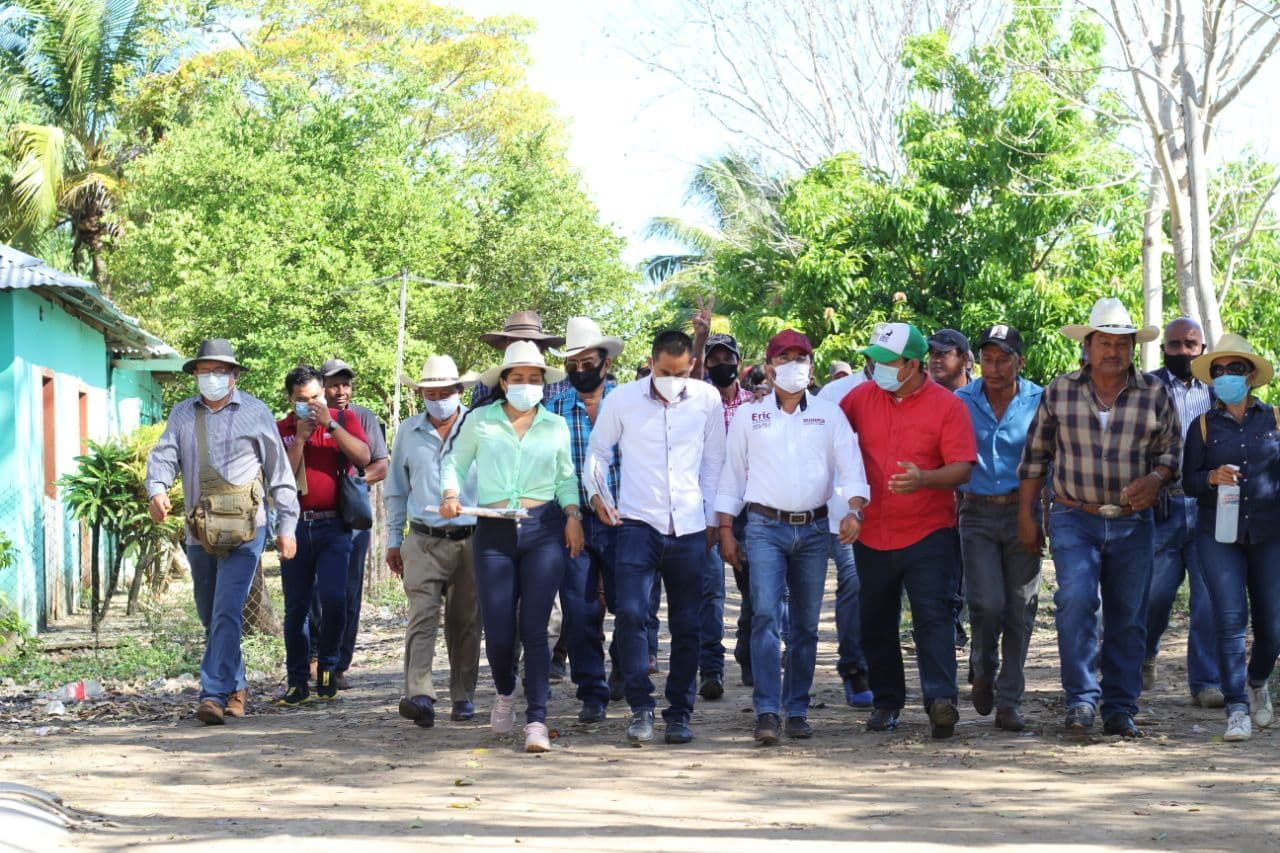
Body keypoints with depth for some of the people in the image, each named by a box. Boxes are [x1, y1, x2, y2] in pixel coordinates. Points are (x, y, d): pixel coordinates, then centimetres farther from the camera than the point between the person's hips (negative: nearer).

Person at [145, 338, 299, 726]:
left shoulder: (256, 412, 1)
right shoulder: (182, 414, 12)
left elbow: (279, 472, 4)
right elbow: (164, 454, 0)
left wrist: (287, 525, 1)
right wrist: (157, 489, -22)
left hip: (243, 531, -5)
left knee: (227, 614, -15)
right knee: (211, 618, 13)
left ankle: (215, 694, -20)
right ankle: (236, 688, 28)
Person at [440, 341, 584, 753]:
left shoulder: (555, 426, 10)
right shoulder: (479, 421, 6)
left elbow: (566, 478, 19)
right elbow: (455, 461, 16)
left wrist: (573, 514, 4)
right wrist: (451, 494, -2)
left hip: (544, 531, 0)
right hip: (494, 534, 0)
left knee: (534, 629, -8)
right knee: (498, 631, -1)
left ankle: (536, 720, -5)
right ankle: (505, 693, 31)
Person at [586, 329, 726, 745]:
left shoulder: (708, 400, 4)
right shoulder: (623, 399, 0)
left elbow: (713, 461, 13)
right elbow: (598, 451, 12)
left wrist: (712, 519, 11)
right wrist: (596, 493, -4)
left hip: (689, 528, 2)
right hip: (638, 523, -2)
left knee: (686, 625, 5)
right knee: (630, 613, -17)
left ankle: (679, 714, 15)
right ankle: (641, 707, -7)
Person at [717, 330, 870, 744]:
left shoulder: (830, 415, 8)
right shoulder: (748, 416, 7)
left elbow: (851, 468, 2)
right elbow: (732, 475, 11)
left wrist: (853, 510, -16)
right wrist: (726, 529, 5)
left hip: (814, 529, 2)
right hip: (765, 527, -2)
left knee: (806, 624, 6)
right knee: (766, 616, -14)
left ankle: (797, 710, 15)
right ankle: (767, 713, -17)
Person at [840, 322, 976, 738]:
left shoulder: (948, 406, -5)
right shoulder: (862, 397, 6)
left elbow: (961, 468, -10)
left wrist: (924, 479, -28)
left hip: (927, 533, -4)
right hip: (872, 533, 4)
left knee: (932, 616, -12)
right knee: (876, 624, 10)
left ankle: (941, 700, -17)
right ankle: (886, 701, 21)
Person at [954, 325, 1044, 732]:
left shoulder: (1039, 402, 0)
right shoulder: (962, 403, 3)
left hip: (1023, 512, 0)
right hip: (978, 513, 0)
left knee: (1020, 609, 2)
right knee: (987, 603, -13)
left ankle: (1009, 702, 11)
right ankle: (984, 670, 18)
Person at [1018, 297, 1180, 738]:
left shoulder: (1155, 395, 2)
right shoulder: (1059, 392, 1)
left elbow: (1171, 451, 11)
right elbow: (1034, 457, 7)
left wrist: (1155, 479, -12)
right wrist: (1026, 517, 5)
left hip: (1132, 523, 1)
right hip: (1074, 519, -1)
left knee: (1128, 618, 5)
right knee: (1076, 600, -20)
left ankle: (1120, 709, 15)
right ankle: (1082, 699, -13)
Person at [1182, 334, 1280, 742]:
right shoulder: (1203, 425, 7)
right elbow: (1188, 482, 4)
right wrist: (1213, 477, -16)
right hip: (1219, 536, -1)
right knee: (1230, 620, -11)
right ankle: (1237, 709, -9)